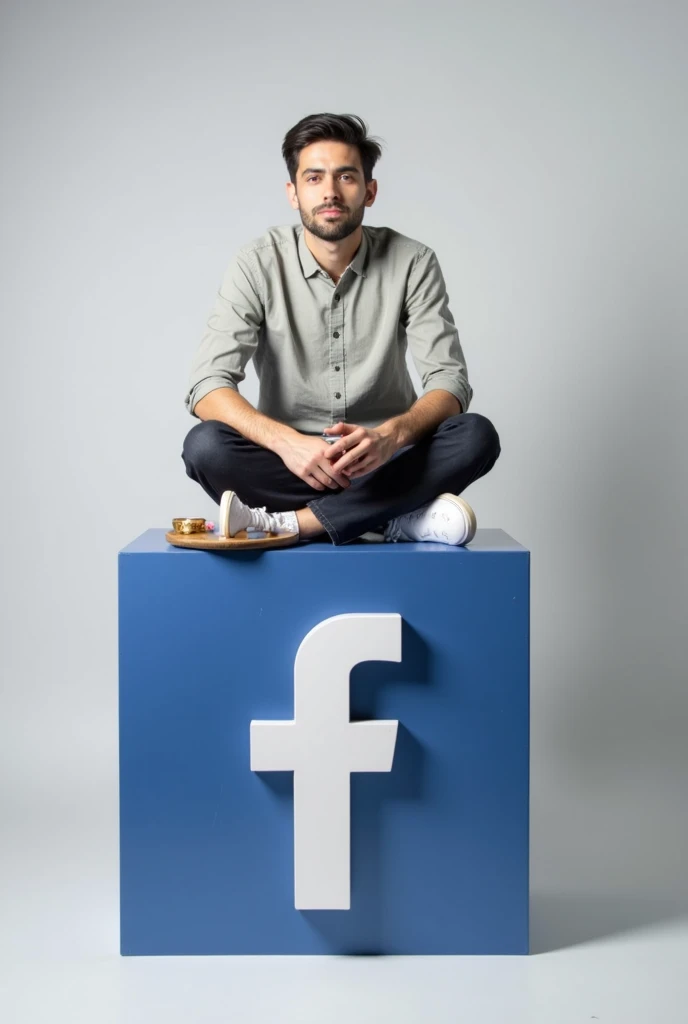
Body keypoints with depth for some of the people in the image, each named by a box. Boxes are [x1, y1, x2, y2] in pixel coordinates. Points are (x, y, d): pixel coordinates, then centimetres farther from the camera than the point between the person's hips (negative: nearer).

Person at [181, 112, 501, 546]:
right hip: (291, 460, 0)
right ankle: (402, 517, -27)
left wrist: (391, 435, -36)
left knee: (477, 436, -28)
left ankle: (284, 523, -31)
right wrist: (287, 442, -36)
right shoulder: (258, 265, -9)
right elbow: (208, 385, -17)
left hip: (384, 461, 1)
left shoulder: (413, 263, -7)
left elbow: (450, 383, -13)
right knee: (204, 446, -29)